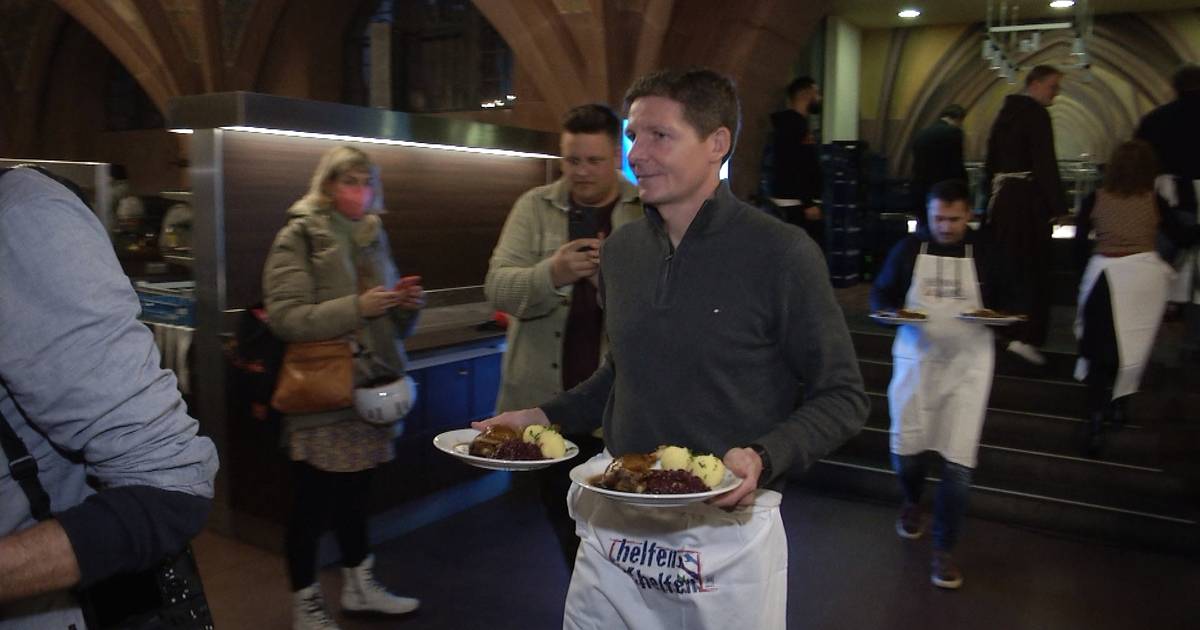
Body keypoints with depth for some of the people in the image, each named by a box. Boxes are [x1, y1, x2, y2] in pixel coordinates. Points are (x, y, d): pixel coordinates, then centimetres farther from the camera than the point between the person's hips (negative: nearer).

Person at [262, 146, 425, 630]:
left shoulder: (373, 236, 13)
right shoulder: (299, 237, -5)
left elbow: (391, 323, 18)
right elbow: (285, 317, -16)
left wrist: (407, 306, -3)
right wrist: (356, 307, -24)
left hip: (368, 388, 6)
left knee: (356, 492, 16)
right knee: (313, 500, 4)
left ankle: (359, 585, 32)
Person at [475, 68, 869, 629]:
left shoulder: (780, 254, -14)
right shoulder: (620, 249, 2)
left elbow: (842, 397, -9)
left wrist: (764, 457, -24)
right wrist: (547, 416, 3)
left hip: (726, 526, -4)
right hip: (614, 523, 5)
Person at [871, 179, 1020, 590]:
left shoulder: (985, 256, 1)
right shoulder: (908, 249, 1)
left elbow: (1008, 302, 11)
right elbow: (880, 294, 6)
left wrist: (997, 314, -12)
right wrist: (894, 312, -16)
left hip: (966, 366, -1)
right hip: (915, 360, 1)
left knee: (958, 461, -5)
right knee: (904, 448, 6)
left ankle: (945, 550, 11)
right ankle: (912, 503, 41)